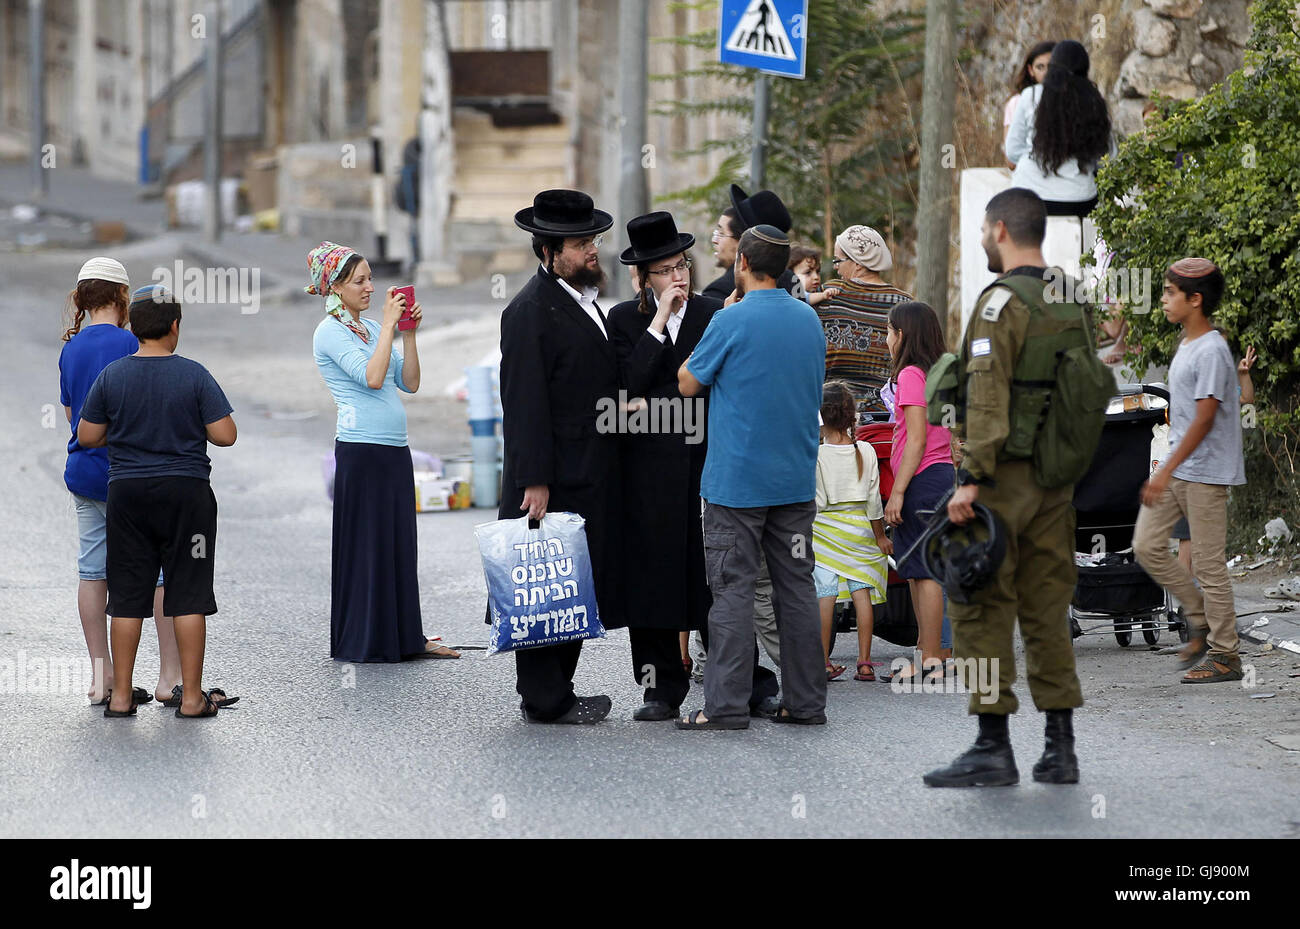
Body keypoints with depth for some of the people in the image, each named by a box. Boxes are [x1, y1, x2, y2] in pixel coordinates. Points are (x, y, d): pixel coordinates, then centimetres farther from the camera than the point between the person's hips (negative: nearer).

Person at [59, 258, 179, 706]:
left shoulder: (71, 347, 9)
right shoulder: (128, 343, -13)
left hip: (83, 472, 7)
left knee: (93, 571, 8)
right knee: (162, 569, -2)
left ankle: (101, 676, 10)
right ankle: (171, 676, -3)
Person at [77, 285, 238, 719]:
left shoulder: (111, 377, -2)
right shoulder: (193, 375, -9)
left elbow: (87, 436, 3)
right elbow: (225, 435, -10)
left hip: (127, 492, 2)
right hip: (185, 491, -2)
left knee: (128, 595, 8)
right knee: (188, 594, 2)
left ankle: (121, 695, 10)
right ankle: (192, 696, 2)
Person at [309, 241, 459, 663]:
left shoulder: (371, 328, 17)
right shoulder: (331, 332, -7)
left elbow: (409, 383, 12)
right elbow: (372, 376, -20)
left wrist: (409, 332, 4)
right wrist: (389, 324, -14)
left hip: (396, 448, 8)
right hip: (362, 450, -8)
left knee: (399, 544, 9)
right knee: (366, 544, -3)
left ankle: (405, 638, 14)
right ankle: (364, 640, 4)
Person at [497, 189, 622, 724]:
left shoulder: (586, 301, 16)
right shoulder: (531, 311, -13)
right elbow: (525, 402, -17)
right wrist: (535, 481, -21)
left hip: (590, 477, 9)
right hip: (556, 479, -9)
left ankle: (554, 692, 18)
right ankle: (545, 700, 0)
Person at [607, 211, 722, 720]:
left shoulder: (715, 315, 6)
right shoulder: (625, 319, 6)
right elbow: (632, 382, -9)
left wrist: (655, 404, -4)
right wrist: (659, 321, -10)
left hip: (707, 457, 0)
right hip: (650, 467, 0)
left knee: (714, 576, -1)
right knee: (653, 577, 0)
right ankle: (662, 688, 7)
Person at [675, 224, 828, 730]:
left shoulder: (731, 321, -12)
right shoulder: (809, 319, 7)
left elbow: (689, 383, -2)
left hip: (737, 479, -6)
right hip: (796, 479, 6)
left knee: (732, 589, -4)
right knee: (796, 587, 9)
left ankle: (726, 704, -6)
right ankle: (805, 701, 12)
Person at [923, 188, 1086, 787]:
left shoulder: (1002, 302, -13)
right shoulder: (1070, 305, 12)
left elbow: (988, 396, -20)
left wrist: (971, 478, -22)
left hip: (1004, 477, -8)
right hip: (1056, 482, 8)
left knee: (981, 612, -3)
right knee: (1047, 612, 10)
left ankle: (993, 748, -4)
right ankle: (1059, 749, 9)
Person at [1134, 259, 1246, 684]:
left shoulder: (1211, 351, -16)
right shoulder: (1186, 346, 14)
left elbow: (1204, 419, -21)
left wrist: (1166, 472, -23)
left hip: (1205, 472, -9)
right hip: (1176, 469, 9)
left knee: (1208, 563, -4)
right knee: (1147, 546, 4)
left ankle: (1225, 654, 4)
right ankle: (1200, 619, 17)